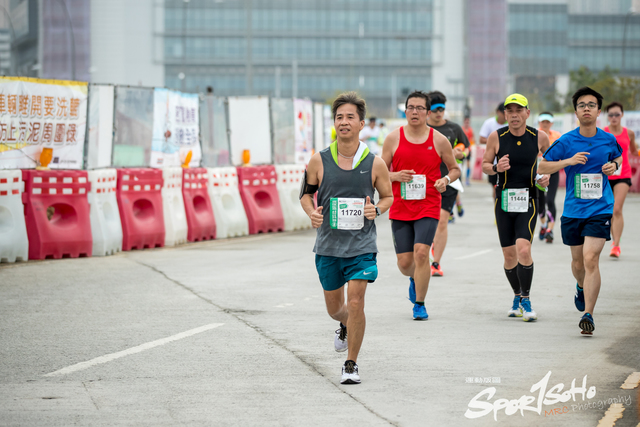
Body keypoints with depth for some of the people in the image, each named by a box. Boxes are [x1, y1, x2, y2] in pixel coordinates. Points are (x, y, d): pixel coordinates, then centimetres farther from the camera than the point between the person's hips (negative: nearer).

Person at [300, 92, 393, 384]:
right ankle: (345, 326, 52)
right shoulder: (319, 161, -3)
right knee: (334, 308, 14)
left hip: (362, 246, -2)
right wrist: (312, 212, -10)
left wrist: (376, 210, -12)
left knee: (355, 303, -14)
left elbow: (388, 196, 9)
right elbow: (306, 193, 11)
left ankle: (351, 364, 2)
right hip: (328, 246, 2)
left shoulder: (374, 163, -4)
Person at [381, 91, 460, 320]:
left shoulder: (439, 140, 1)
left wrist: (446, 180, -8)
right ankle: (414, 279, 41)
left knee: (421, 252, -19)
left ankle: (419, 304, -3)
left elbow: (455, 168, 13)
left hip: (428, 207, -1)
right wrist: (396, 176, -14)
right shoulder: (393, 138, 2)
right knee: (404, 262, 3)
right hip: (400, 208, 1)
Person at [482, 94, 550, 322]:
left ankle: (525, 300, -4)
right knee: (509, 255, 6)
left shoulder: (539, 137, -4)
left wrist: (546, 176, -5)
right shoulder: (496, 137, -5)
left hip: (528, 200, -1)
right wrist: (496, 168, -17)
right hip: (503, 200, 1)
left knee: (523, 249, -18)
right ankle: (517, 296, 29)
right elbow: (485, 164, 6)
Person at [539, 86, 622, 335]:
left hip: (600, 209, -1)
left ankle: (588, 314, -13)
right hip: (573, 210, 1)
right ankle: (582, 289, 49)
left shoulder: (608, 140, 1)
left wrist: (614, 165, -1)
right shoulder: (566, 142, -4)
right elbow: (542, 167, 1)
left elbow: (618, 157, 23)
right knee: (578, 261, 15)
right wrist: (568, 161, -15)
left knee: (591, 259, -16)